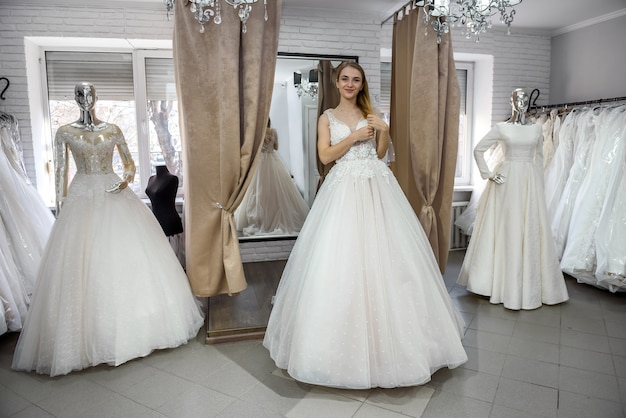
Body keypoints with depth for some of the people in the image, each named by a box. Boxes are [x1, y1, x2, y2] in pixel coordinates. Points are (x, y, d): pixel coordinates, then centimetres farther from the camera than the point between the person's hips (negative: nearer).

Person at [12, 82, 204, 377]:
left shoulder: (113, 130, 9)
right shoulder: (65, 133, 5)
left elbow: (129, 162, 13)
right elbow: (60, 172, 5)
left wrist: (128, 177, -9)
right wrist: (61, 207, 0)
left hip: (115, 197, 2)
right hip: (82, 198, -1)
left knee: (129, 258, -1)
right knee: (82, 263, -4)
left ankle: (130, 325, 14)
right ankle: (88, 335, 8)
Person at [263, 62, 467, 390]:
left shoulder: (370, 114, 15)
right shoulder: (327, 117, 9)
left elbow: (380, 153, 15)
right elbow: (325, 156, -3)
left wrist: (384, 131, -1)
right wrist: (355, 136, -8)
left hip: (377, 187, 2)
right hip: (344, 189, -2)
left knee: (384, 256, 1)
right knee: (341, 258, -5)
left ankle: (386, 333, 16)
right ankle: (344, 334, 10)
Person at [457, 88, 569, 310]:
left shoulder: (536, 128, 11)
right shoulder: (501, 128, 0)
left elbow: (539, 159, 17)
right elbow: (478, 150, 0)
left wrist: (540, 184, 14)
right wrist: (488, 174, -7)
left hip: (530, 183, 4)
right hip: (507, 182, -3)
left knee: (531, 231, 5)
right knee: (506, 230, -1)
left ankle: (530, 286, 16)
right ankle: (502, 282, 10)